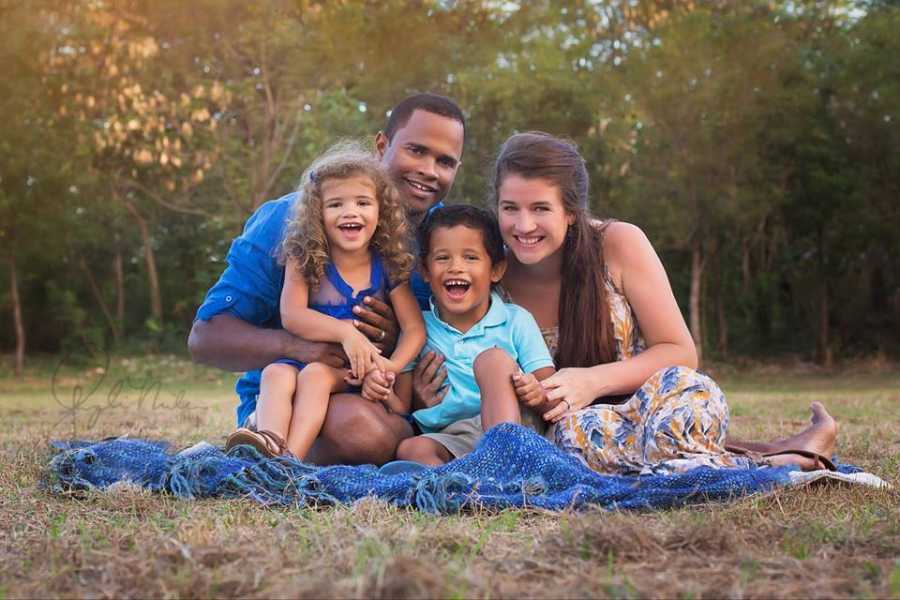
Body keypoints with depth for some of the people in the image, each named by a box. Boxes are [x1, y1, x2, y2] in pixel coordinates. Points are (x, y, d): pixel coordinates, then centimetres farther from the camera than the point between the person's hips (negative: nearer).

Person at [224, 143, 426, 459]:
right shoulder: (304, 261, 0)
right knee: (275, 373, -30)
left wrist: (391, 367, -22)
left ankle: (292, 457, -48)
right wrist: (345, 331, -26)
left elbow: (415, 329, -3)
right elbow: (291, 315, -13)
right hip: (302, 357, 1)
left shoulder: (389, 268, 1)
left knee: (316, 374, -31)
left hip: (354, 373, -1)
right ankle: (270, 447, -55)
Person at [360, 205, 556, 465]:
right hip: (449, 442, 2)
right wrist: (384, 395, -10)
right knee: (410, 449, -28)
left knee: (493, 357, -23)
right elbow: (403, 410, 14)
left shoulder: (517, 321, 9)